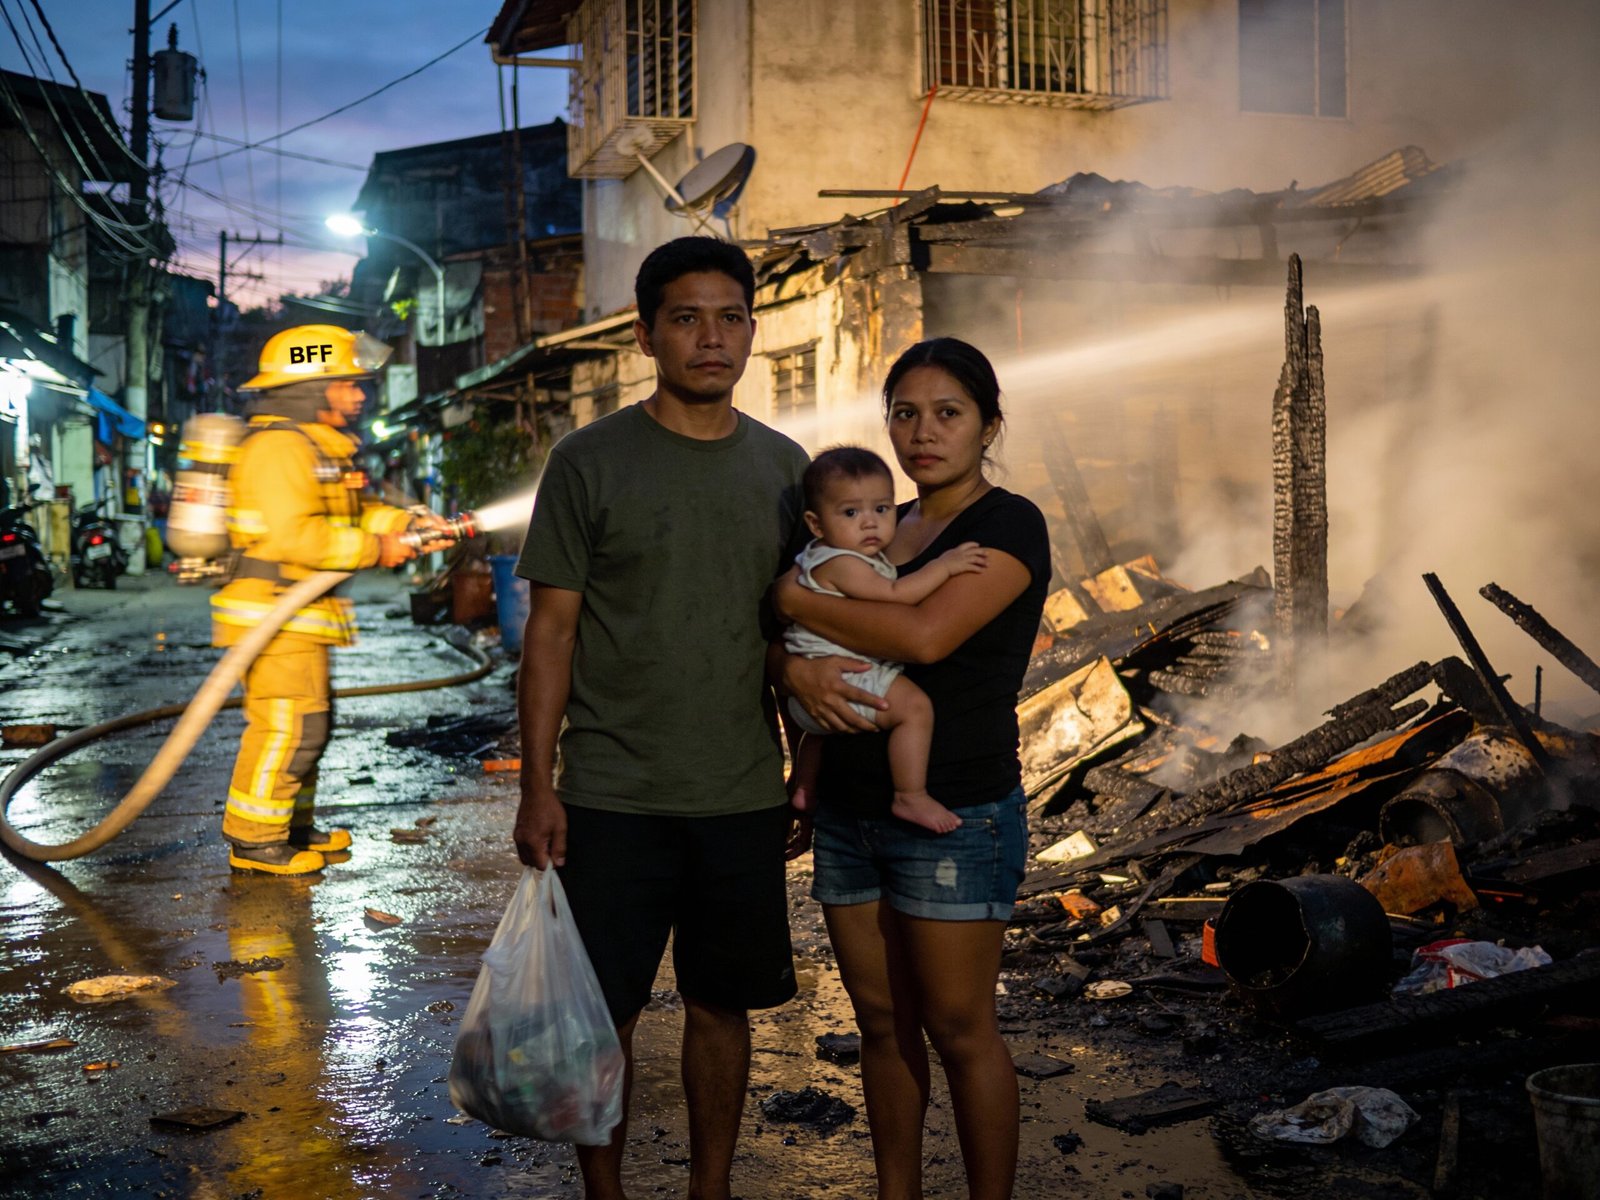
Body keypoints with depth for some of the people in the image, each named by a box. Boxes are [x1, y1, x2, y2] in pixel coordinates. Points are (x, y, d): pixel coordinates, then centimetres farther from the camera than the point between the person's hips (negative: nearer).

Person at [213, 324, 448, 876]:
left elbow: (352, 513, 21)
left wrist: (410, 524, 5)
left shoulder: (319, 447, 19)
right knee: (286, 726, -8)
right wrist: (374, 549, -19)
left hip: (299, 614, 11)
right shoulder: (279, 446, -16)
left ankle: (293, 827, 28)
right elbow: (293, 535, -25)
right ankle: (253, 841, 1)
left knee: (308, 724, 17)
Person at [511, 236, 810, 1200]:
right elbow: (551, 630, -3)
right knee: (603, 1013, 5)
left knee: (723, 1005, 12)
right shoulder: (590, 462, -3)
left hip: (746, 796, 3)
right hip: (613, 796, -3)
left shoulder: (783, 465, 8)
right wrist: (537, 787, -8)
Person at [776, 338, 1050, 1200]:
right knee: (881, 1021, 13)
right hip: (849, 810, 7)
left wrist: (788, 595, -13)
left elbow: (925, 635, -24)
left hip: (955, 813, -6)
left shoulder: (1008, 527, -8)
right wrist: (797, 667, -14)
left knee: (959, 1029, 1)